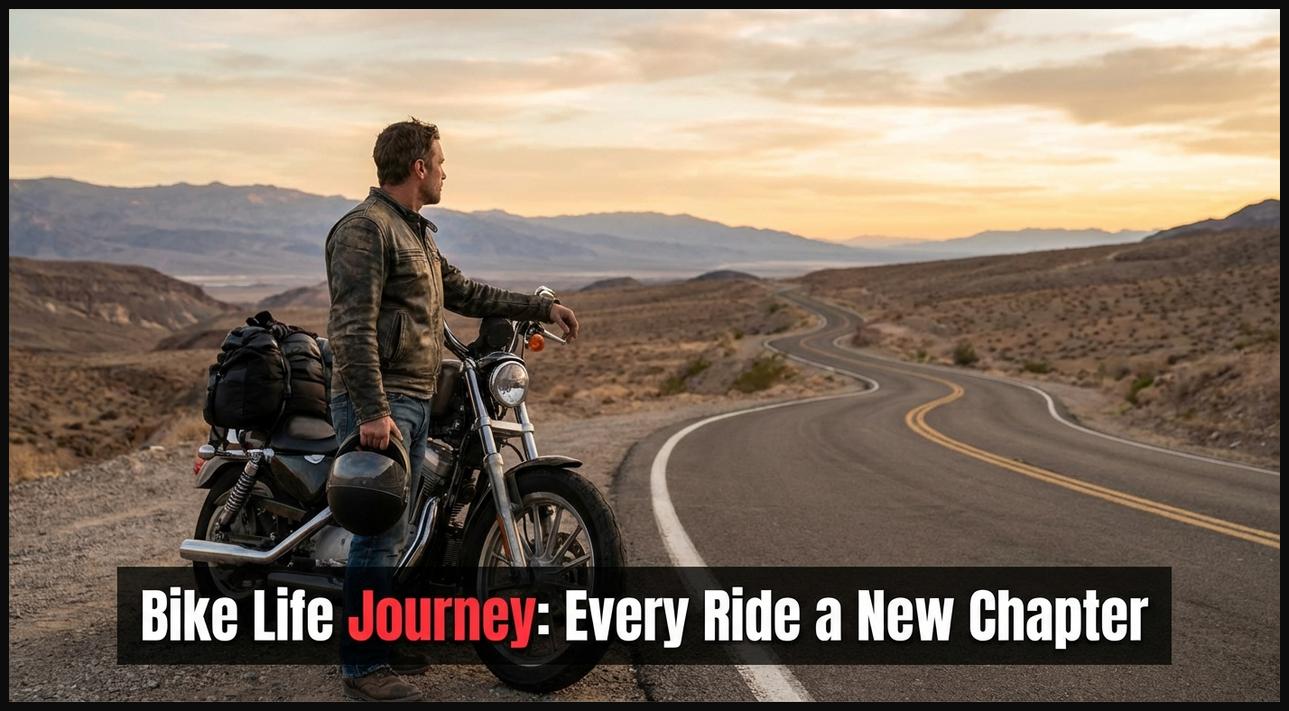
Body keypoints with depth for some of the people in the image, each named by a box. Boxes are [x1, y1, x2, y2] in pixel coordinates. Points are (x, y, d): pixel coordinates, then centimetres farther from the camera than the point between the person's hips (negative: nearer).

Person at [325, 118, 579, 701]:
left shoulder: (417, 233, 20)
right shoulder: (364, 229, -13)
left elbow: (465, 293, 26)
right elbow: (353, 328, -20)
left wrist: (541, 308, 23)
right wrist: (371, 411, -25)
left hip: (414, 404, 10)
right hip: (377, 405, -10)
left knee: (393, 533, 15)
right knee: (381, 534, -8)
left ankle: (382, 642, 26)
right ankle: (363, 667, -2)